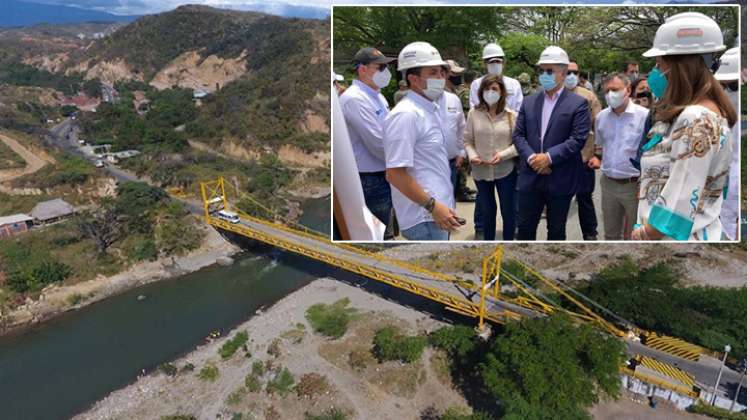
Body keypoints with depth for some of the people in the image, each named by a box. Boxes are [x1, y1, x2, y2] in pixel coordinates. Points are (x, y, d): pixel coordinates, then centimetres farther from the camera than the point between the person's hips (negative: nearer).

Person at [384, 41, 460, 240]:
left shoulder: (430, 108, 12)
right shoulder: (406, 114, -18)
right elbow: (395, 173, -23)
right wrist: (432, 205, -21)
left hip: (437, 209, 9)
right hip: (424, 217, -9)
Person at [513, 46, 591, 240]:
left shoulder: (578, 103, -3)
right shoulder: (529, 102, 10)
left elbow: (578, 139, -12)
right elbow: (518, 135, 4)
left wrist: (549, 157, -19)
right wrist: (531, 157, -12)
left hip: (560, 179, -3)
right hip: (530, 177, 3)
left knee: (556, 230, 11)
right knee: (525, 227, 10)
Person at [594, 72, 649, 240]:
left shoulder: (644, 116, -11)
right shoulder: (601, 116, 5)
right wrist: (597, 158, 4)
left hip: (634, 185, -4)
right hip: (608, 184, 5)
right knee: (610, 234, 18)